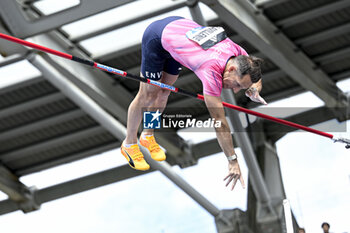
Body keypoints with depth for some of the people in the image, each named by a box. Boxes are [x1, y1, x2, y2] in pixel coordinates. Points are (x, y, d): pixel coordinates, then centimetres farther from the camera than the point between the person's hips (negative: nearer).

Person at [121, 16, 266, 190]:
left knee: (164, 92, 15)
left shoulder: (239, 54, -21)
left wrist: (255, 88, -21)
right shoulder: (212, 71, -40)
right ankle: (129, 144, 19)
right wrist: (233, 161, -36)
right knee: (148, 95, 1)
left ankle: (147, 136, 34)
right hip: (157, 37, -7)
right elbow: (220, 123, -38)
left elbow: (256, 77, 4)